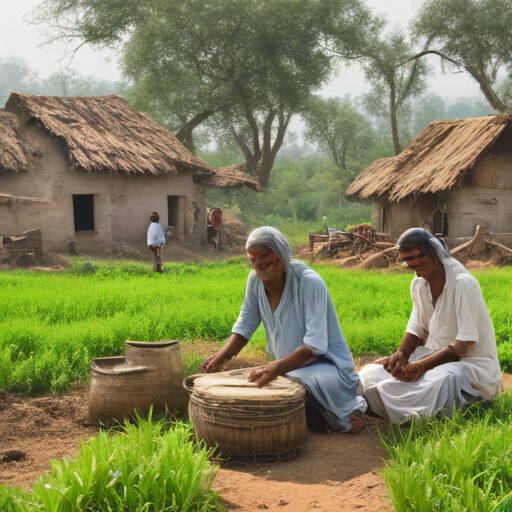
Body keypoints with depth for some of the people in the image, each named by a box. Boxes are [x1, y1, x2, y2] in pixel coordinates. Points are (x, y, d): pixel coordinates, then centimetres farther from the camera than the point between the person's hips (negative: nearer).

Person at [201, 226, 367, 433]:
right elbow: (245, 325, 3)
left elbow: (315, 344, -28)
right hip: (288, 366, 7)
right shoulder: (255, 281, -3)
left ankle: (345, 412, -4)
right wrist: (221, 356, -17)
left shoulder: (310, 283, -22)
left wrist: (276, 367, -42)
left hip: (327, 364, -7)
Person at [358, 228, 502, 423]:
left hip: (471, 364, -7)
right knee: (375, 369, -11)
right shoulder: (418, 284, 7)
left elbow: (462, 345, -23)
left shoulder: (463, 284, -18)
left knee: (440, 381, -40)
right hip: (437, 355, 7)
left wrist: (423, 365, -35)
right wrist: (401, 353, -15)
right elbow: (416, 329, 9)